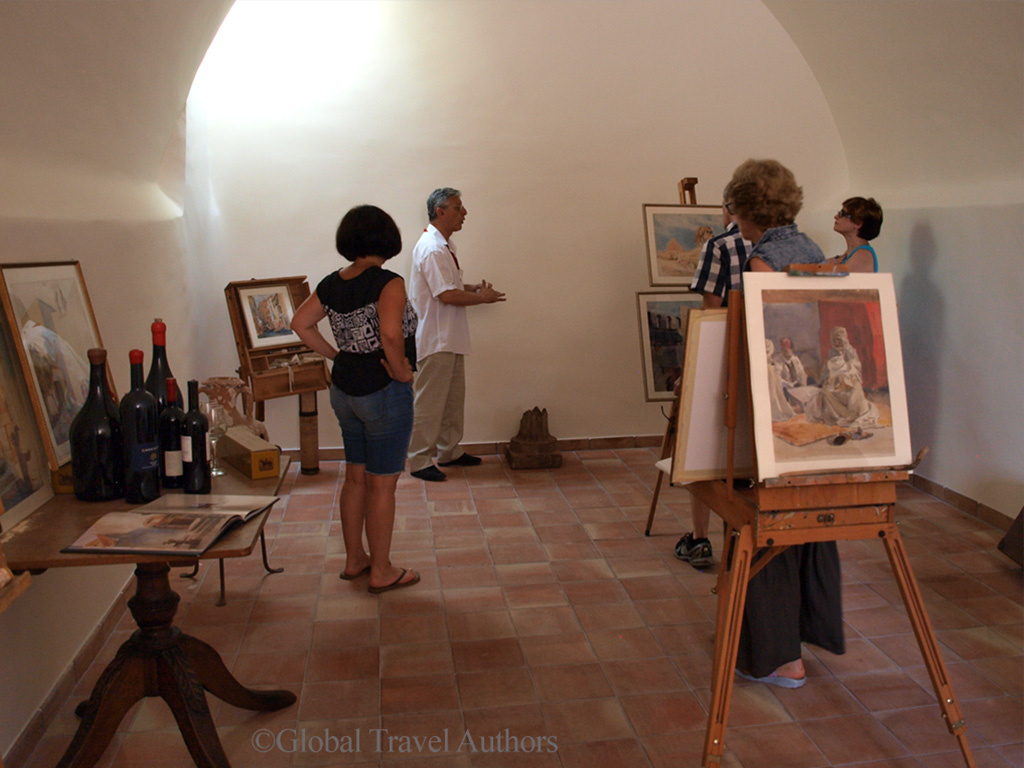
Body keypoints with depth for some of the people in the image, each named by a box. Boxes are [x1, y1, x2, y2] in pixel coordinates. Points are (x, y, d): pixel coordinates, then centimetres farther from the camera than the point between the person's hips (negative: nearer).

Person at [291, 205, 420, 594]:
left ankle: (354, 560, 32)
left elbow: (300, 323, 10)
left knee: (355, 477, 19)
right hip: (383, 392, -7)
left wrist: (337, 356, 12)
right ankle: (381, 572, 16)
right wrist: (400, 371, -16)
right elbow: (391, 334, -32)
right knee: (382, 484, 4)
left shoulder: (332, 283, 4)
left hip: (344, 389, 8)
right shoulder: (388, 283, -18)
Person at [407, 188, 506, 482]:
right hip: (435, 339, -10)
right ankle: (419, 461, 6)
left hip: (450, 339, 11)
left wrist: (474, 288, 8)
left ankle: (449, 451, 29)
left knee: (454, 398, 17)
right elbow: (447, 295, -24)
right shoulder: (431, 248, -19)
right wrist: (482, 297, -13)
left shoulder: (444, 245, 14)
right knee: (430, 402, -3)